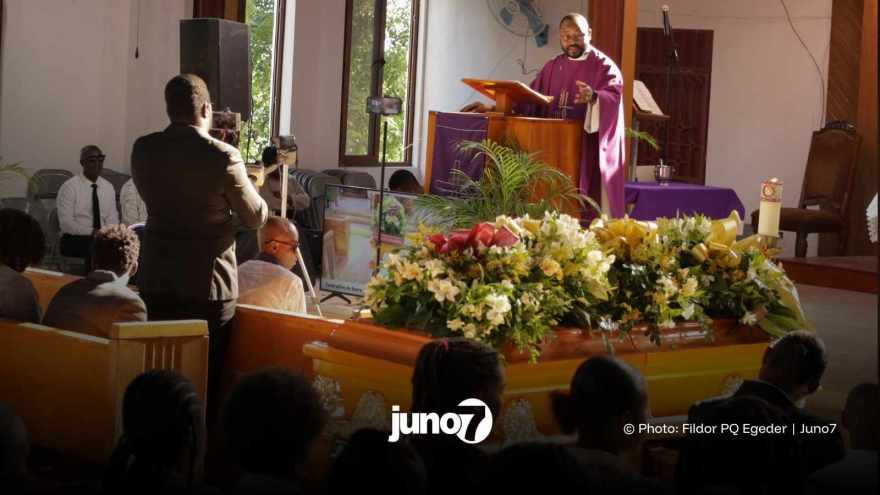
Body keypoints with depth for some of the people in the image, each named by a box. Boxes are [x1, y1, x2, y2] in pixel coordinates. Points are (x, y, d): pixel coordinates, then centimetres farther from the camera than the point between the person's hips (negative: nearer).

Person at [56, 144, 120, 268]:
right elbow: (66, 222, -11)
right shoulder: (69, 187, -3)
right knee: (94, 250, -28)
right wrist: (92, 233, -19)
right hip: (74, 240, -4)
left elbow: (112, 219, 8)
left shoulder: (108, 187, 11)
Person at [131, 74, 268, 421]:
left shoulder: (143, 149, -2)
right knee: (205, 379, 7)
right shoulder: (222, 156, -15)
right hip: (207, 287, -4)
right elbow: (256, 218, -4)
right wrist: (246, 184, 15)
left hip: (155, 284, 4)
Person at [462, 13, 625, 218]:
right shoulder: (552, 67, 16)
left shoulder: (604, 66, 0)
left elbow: (613, 96, -18)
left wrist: (593, 97, -40)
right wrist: (494, 108, 2)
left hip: (588, 148, -5)